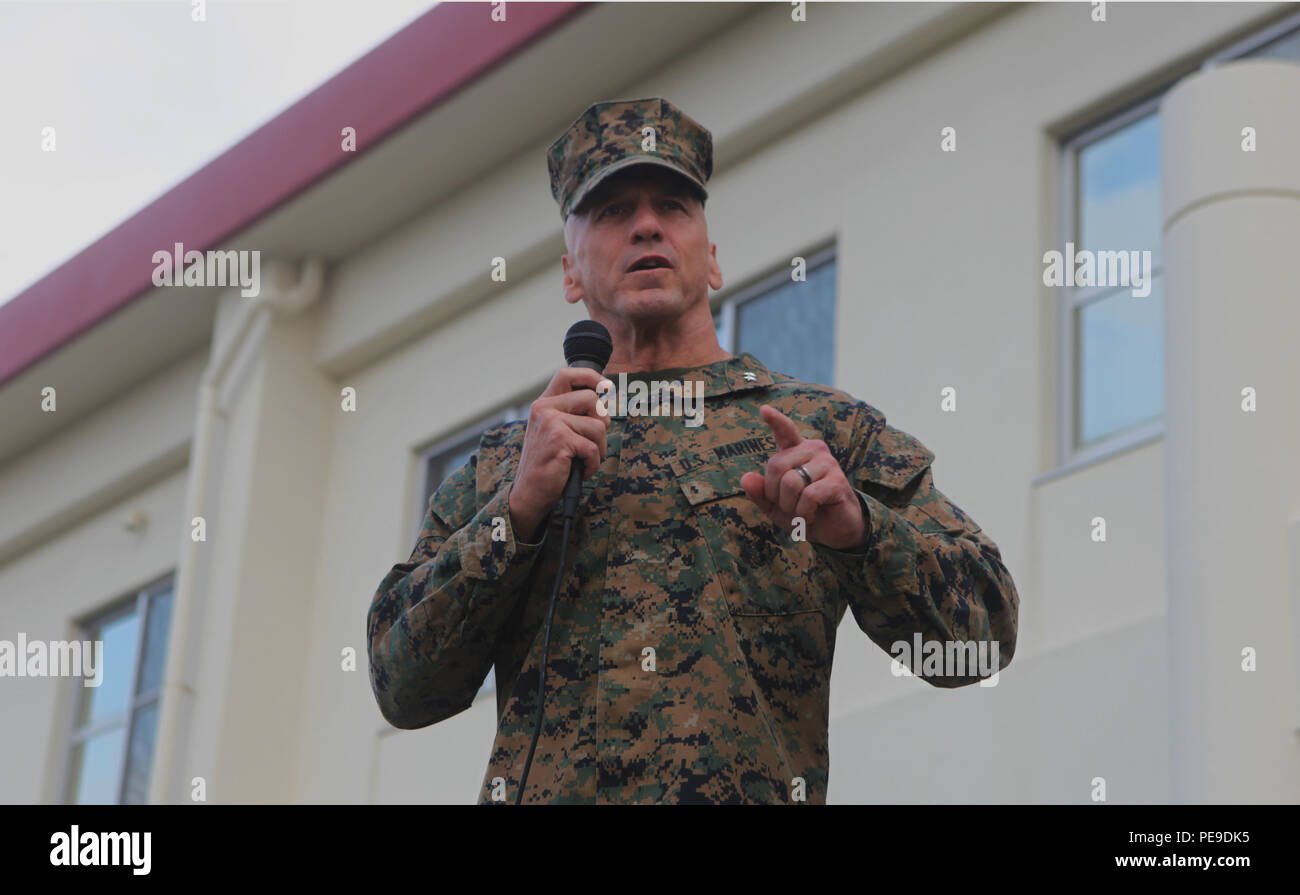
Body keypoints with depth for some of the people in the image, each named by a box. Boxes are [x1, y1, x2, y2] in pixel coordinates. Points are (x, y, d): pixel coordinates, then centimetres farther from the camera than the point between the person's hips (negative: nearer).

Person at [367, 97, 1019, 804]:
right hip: (543, 790, 2)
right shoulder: (499, 463, 19)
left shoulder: (828, 428, 14)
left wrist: (856, 527, -11)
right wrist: (518, 512, -2)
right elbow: (402, 690, 9)